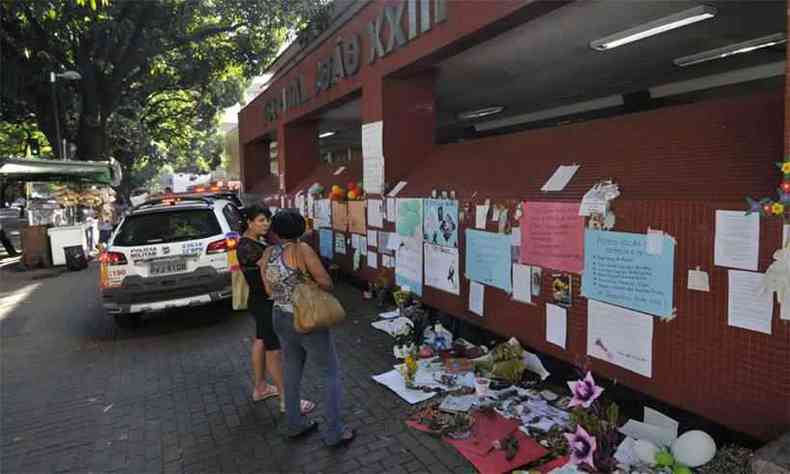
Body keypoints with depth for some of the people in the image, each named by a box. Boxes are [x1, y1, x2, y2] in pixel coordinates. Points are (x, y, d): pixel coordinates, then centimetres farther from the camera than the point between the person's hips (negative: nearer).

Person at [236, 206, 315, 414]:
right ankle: (287, 400, 7)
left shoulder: (257, 240, 7)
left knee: (261, 342, 20)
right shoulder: (246, 247, -22)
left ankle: (260, 388, 36)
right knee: (274, 350, -3)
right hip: (264, 304, -10)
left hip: (264, 302, 10)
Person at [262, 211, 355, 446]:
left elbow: (269, 290, 9)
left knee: (292, 371, 21)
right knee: (332, 374, 7)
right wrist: (313, 283, 1)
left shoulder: (268, 253, 2)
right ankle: (334, 432, 11)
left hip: (281, 319, 7)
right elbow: (326, 282, -19)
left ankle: (294, 424, 35)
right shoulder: (301, 249, -17)